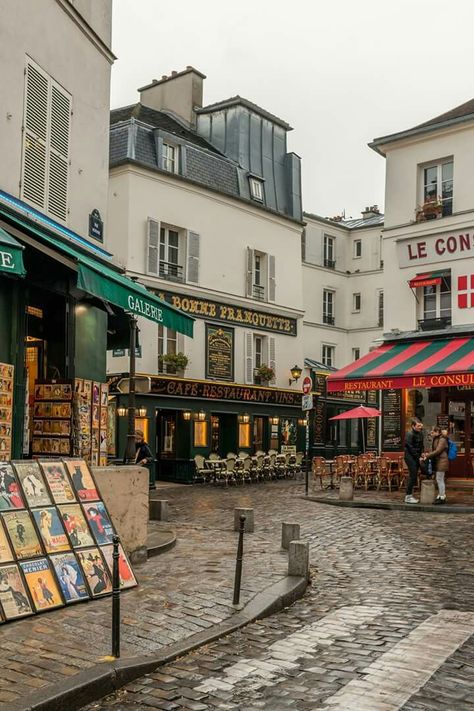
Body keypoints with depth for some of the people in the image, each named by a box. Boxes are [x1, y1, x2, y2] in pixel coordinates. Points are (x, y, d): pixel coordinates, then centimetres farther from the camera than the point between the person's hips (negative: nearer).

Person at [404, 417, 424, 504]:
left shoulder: (420, 433, 10)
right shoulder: (410, 434, -16)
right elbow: (410, 448, -17)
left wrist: (422, 453, 3)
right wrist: (418, 457, -15)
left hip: (416, 457, 8)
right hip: (410, 457, -8)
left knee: (414, 476, 9)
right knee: (413, 476, -10)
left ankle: (410, 495, 16)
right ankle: (408, 497, -5)